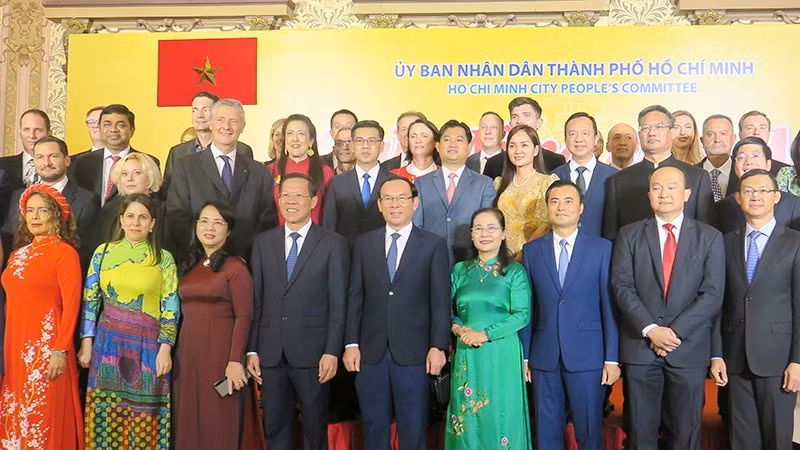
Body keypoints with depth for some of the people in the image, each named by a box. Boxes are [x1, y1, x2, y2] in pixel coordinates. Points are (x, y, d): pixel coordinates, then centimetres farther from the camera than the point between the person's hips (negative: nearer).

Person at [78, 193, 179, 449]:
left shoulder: (164, 259, 1)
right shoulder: (103, 252, 6)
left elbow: (170, 307, -2)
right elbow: (90, 300, 6)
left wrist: (165, 349, -9)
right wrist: (86, 343, 1)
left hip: (147, 346, -1)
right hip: (108, 343, 2)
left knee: (144, 415, 3)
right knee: (106, 414, 6)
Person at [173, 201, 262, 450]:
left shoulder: (236, 267, -7)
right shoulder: (189, 267, 12)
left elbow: (243, 317, -12)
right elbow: (186, 312, 11)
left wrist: (236, 361, -18)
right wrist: (174, 351, 4)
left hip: (220, 354, -6)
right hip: (187, 355, 6)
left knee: (219, 424, 3)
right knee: (189, 425, 13)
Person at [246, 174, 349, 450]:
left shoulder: (334, 244, -1)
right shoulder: (263, 243, 9)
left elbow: (338, 303, -5)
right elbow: (256, 300, 7)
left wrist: (332, 352, -11)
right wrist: (252, 350, 3)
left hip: (313, 354, -3)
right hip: (270, 354, 3)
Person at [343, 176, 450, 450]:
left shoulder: (433, 245, 1)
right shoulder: (364, 243, 8)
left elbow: (440, 301, -2)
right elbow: (355, 297, 6)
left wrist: (438, 346, -8)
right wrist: (351, 344, 1)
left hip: (413, 353, -2)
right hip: (370, 353, 2)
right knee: (374, 428, 12)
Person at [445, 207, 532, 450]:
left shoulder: (515, 271, 0)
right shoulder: (460, 270, 10)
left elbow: (522, 315, -8)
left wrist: (484, 335, -15)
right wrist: (458, 329, -11)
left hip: (501, 355, -3)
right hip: (466, 355, 3)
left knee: (500, 416, 3)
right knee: (467, 419, 7)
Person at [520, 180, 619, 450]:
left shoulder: (601, 248, 1)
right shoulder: (531, 250, 6)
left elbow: (609, 305, -1)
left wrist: (612, 358, -5)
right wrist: (523, 355, 4)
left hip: (587, 356, -2)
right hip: (544, 356, 2)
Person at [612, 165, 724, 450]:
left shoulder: (710, 238, 5)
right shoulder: (629, 235, 6)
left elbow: (712, 294, -2)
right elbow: (622, 286, -3)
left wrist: (675, 331, -12)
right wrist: (650, 329, -14)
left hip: (689, 348, 0)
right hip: (639, 345, 0)